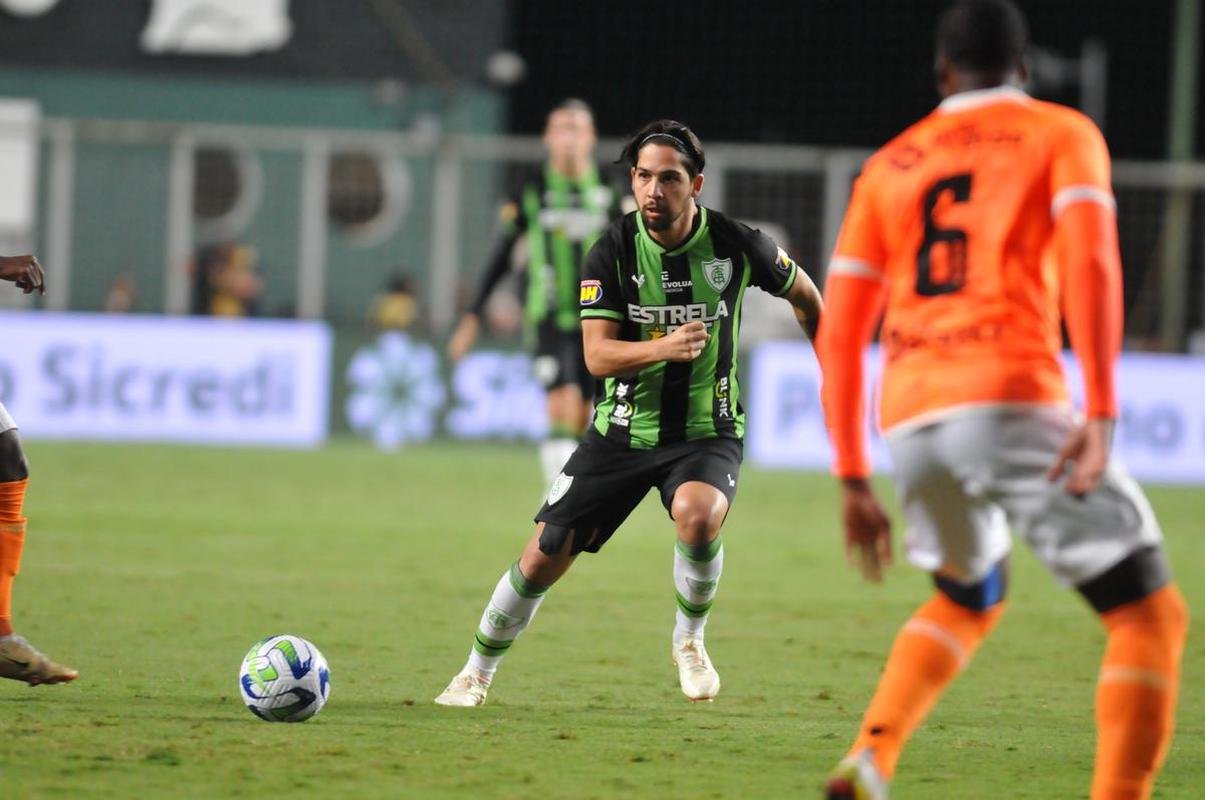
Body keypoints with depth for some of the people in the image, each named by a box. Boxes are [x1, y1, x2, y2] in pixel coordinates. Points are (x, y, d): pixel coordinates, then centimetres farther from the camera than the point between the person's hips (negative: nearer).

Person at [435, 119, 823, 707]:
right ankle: (477, 674, 21)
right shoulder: (612, 252, -10)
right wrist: (665, 347, -35)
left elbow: (803, 294, 10)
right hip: (621, 432, 1)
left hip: (707, 432, -1)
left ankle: (689, 642, -6)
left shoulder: (734, 244, -10)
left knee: (697, 515, -34)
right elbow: (597, 355, -17)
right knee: (544, 557, -2)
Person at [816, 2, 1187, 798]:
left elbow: (838, 335, 18)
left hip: (910, 419, 5)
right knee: (1151, 614, 1)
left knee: (969, 601, 30)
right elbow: (1090, 263, -9)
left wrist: (853, 480, 21)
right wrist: (1102, 416, -17)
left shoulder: (890, 166, 22)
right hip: (1013, 400, -5)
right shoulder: (1061, 135, 10)